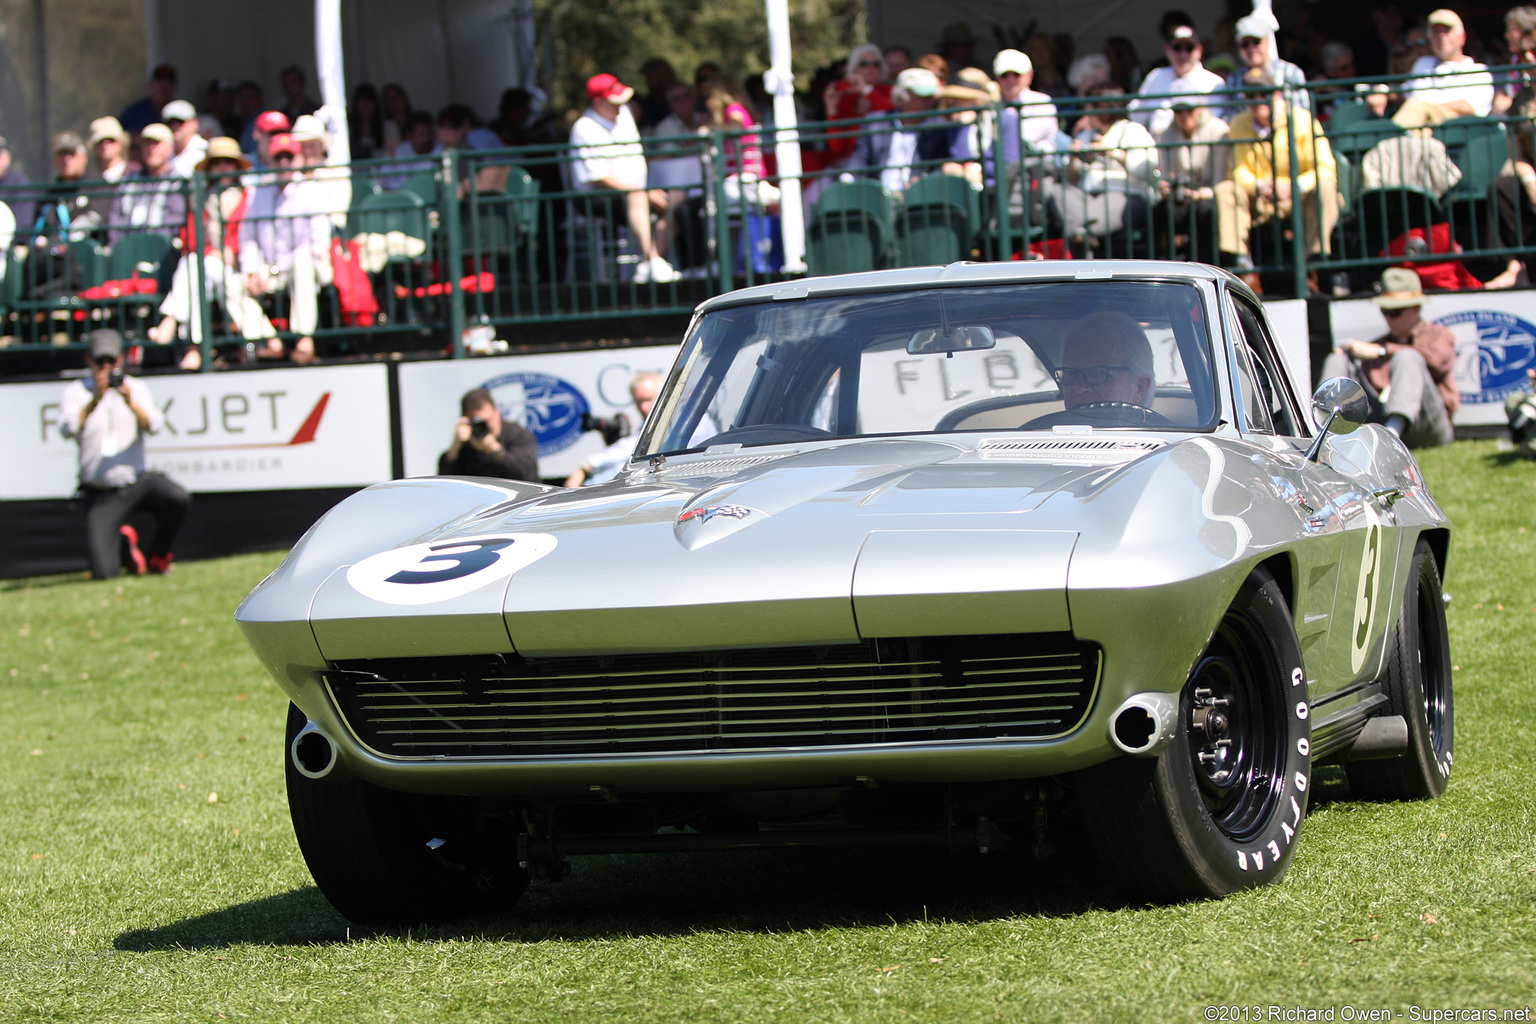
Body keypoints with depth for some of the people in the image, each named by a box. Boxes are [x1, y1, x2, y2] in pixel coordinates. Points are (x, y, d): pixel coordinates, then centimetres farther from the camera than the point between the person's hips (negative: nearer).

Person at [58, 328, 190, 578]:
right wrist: (95, 400, -28)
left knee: (179, 499, -31)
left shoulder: (136, 387, 7)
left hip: (138, 480, 1)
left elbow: (153, 425, -10)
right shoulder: (75, 391, 2)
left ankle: (156, 554, 0)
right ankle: (124, 542, 26)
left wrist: (130, 401, -27)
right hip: (100, 495, -1)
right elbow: (68, 428, -16)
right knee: (103, 571, -13)